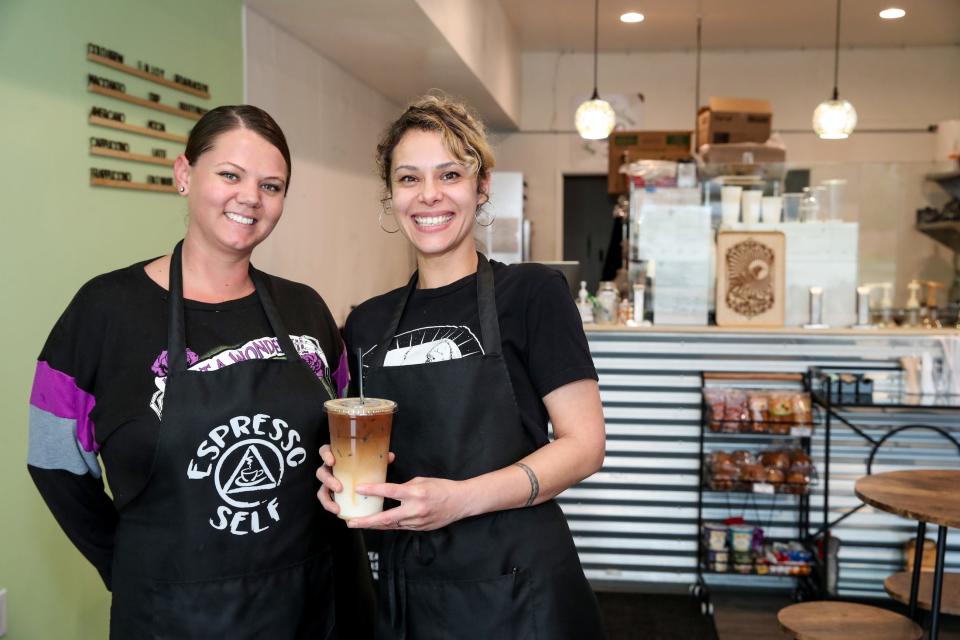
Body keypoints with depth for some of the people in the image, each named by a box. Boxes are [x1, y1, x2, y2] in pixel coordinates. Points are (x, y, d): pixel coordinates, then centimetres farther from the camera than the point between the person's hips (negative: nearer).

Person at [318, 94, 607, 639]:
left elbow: (584, 444, -11)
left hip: (516, 588, -4)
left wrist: (462, 497, -24)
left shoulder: (532, 292, -8)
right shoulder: (367, 324, 6)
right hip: (405, 587, 5)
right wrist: (341, 474, -7)